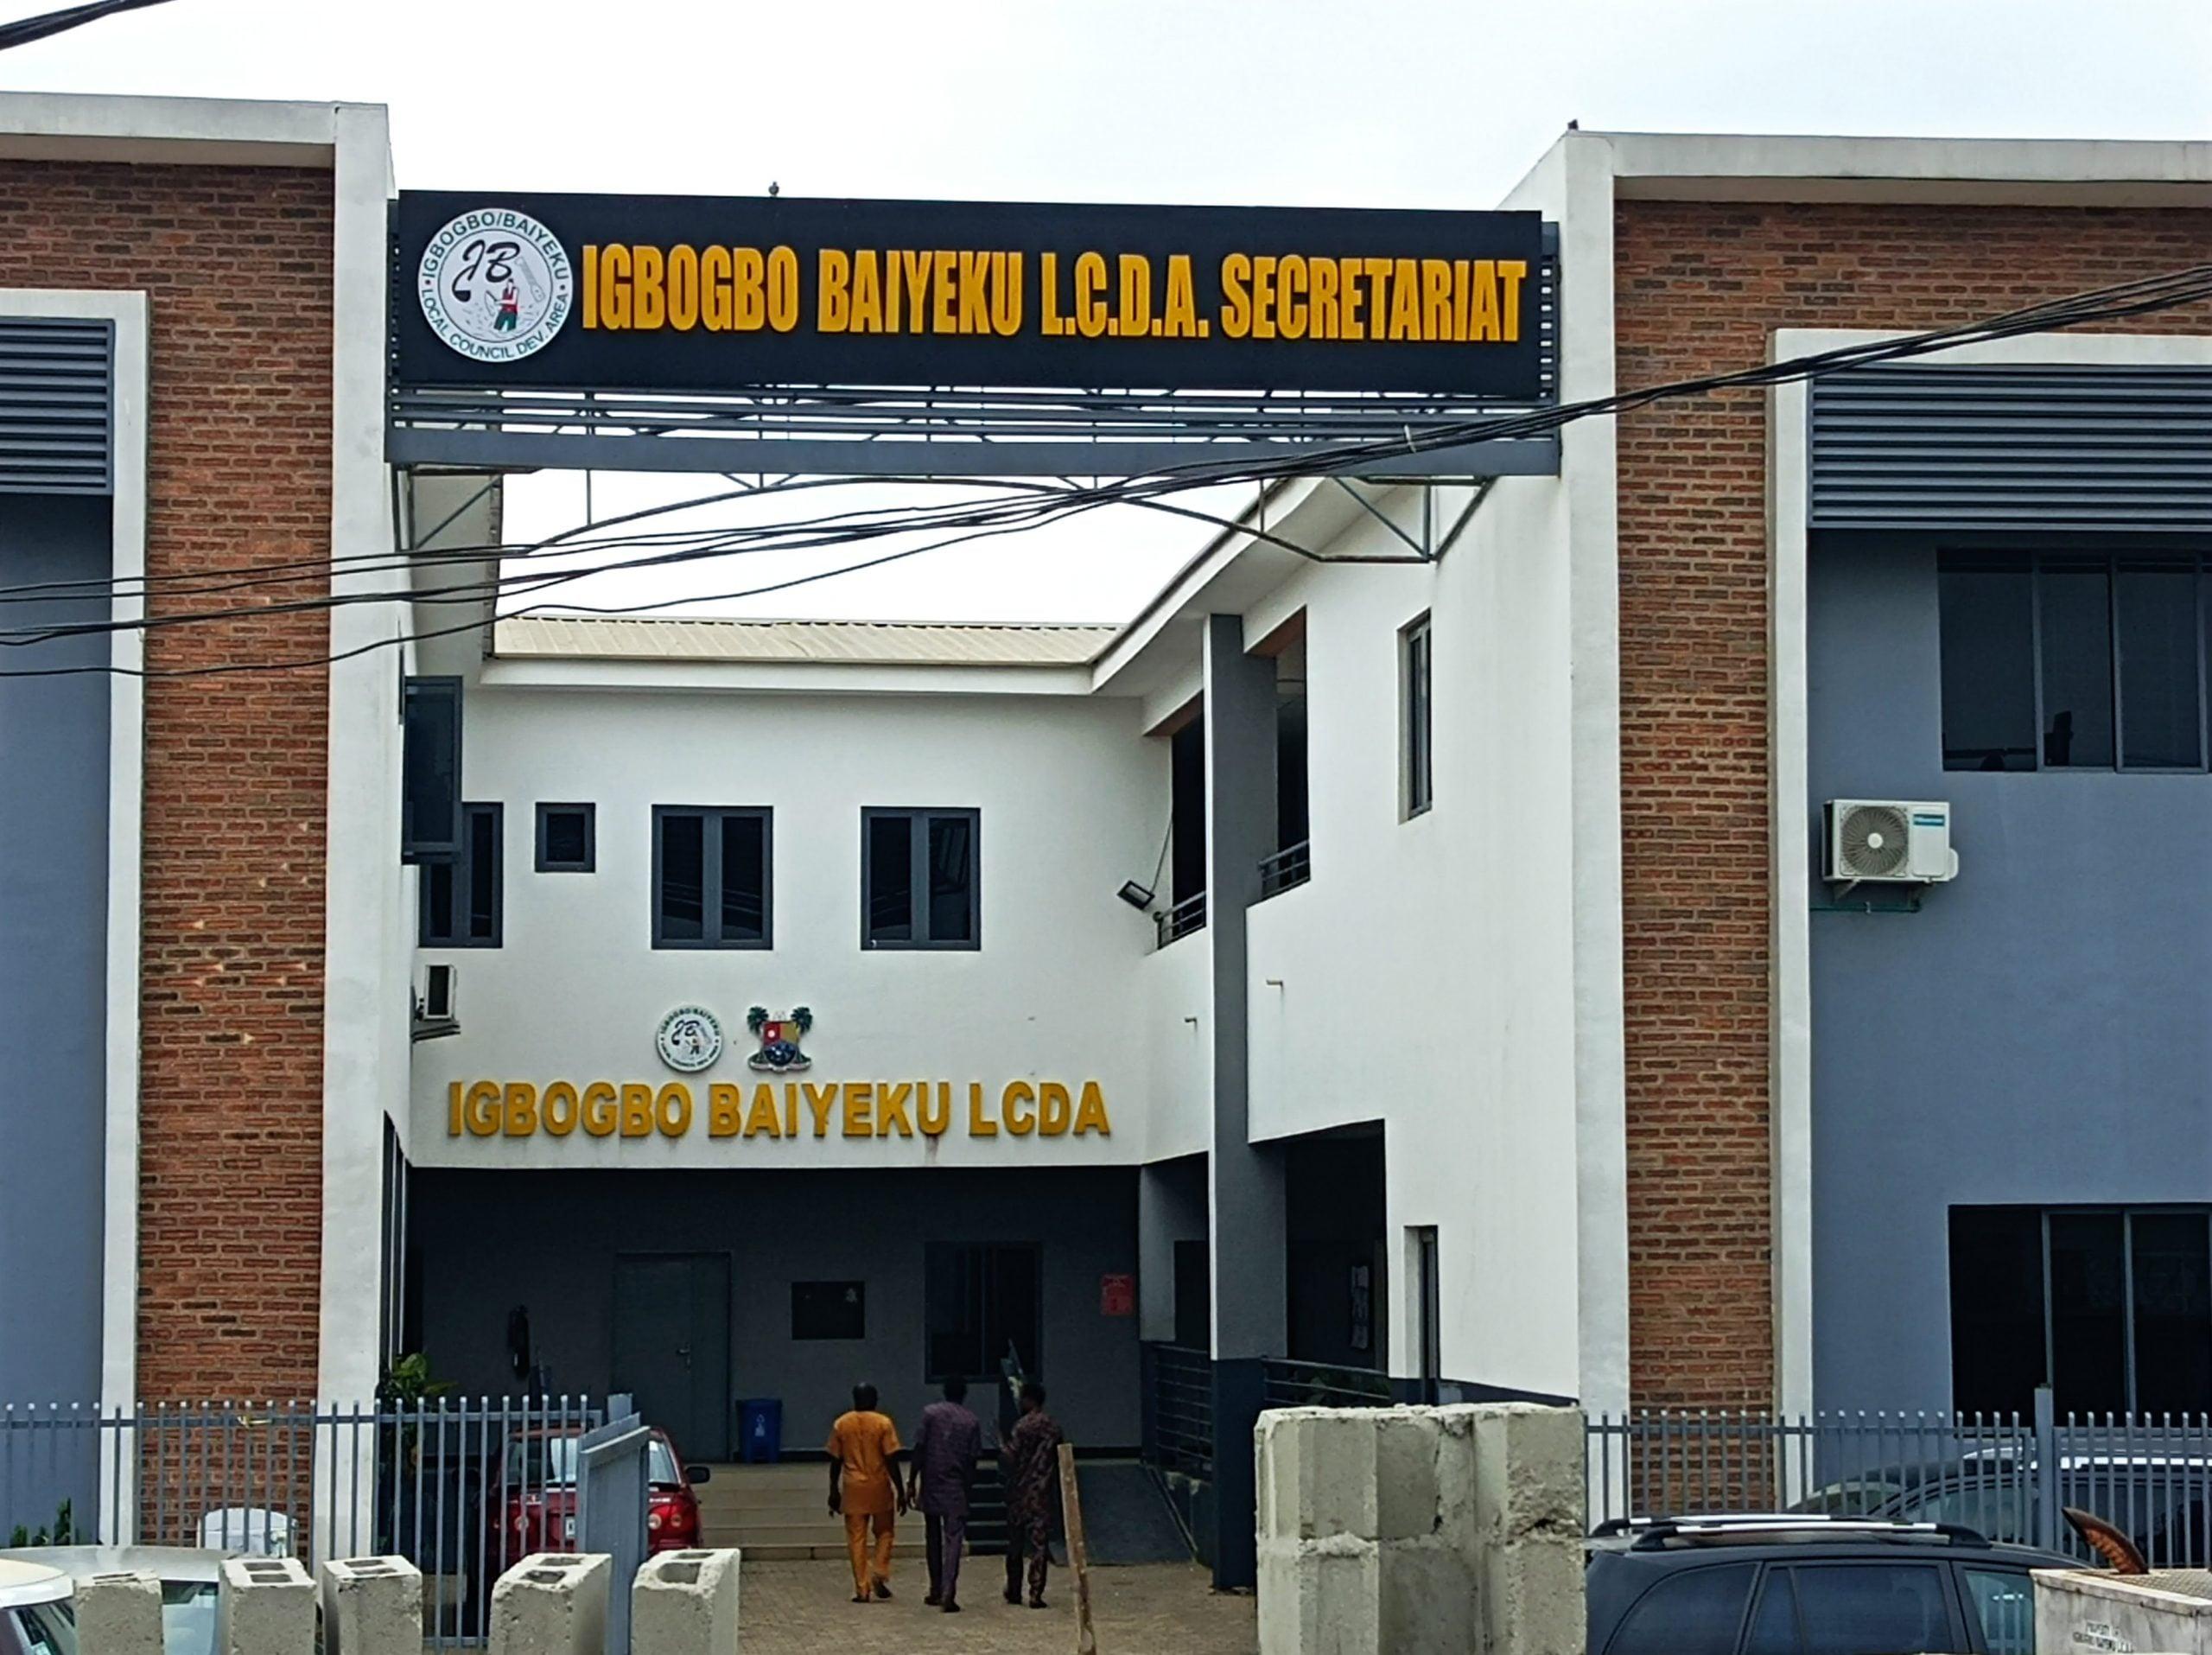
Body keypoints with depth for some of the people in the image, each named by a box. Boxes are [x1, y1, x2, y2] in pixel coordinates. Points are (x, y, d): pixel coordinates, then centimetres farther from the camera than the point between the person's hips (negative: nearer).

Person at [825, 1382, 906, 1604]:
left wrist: (834, 1492, 12)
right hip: (879, 1486, -1)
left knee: (857, 1538, 5)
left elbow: (835, 1461, 4)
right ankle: (880, 1574, -2)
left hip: (853, 1488, 1)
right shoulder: (883, 1423, -5)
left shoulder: (841, 1424, 2)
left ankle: (862, 1588, 2)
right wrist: (900, 1491, -3)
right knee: (884, 1532, 16)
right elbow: (891, 1460, -8)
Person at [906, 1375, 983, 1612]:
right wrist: (969, 1490, 11)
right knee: (953, 1541, -3)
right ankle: (948, 1594, -15)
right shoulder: (972, 1422, 0)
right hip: (957, 1490, -1)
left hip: (930, 1486, 1)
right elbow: (972, 1461, 1)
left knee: (934, 1540, 15)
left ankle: (936, 1590, 22)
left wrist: (911, 1483, -1)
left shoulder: (930, 1413, -1)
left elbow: (919, 1451, -6)